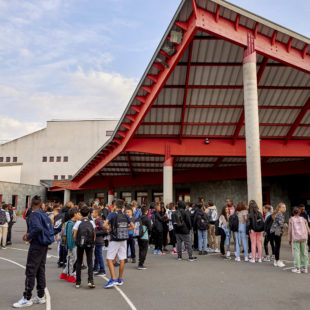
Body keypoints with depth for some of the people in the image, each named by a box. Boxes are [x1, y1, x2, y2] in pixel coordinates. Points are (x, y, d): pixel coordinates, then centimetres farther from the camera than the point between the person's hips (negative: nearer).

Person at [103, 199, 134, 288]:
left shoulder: (112, 214, -8)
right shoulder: (125, 216, 4)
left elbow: (104, 225, -20)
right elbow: (132, 227, 7)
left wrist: (110, 229, -3)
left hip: (114, 240, -5)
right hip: (124, 240, 5)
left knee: (109, 259, 1)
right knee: (122, 260, 10)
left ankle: (113, 279, -7)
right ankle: (120, 279, 20)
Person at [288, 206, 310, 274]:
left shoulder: (291, 219, 2)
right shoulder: (303, 219, 8)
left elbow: (290, 230, 0)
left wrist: (289, 240, 6)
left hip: (295, 238, -2)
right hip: (304, 238, 3)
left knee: (296, 253, 1)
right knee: (304, 252, 9)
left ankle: (297, 268, 1)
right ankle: (304, 268, 13)